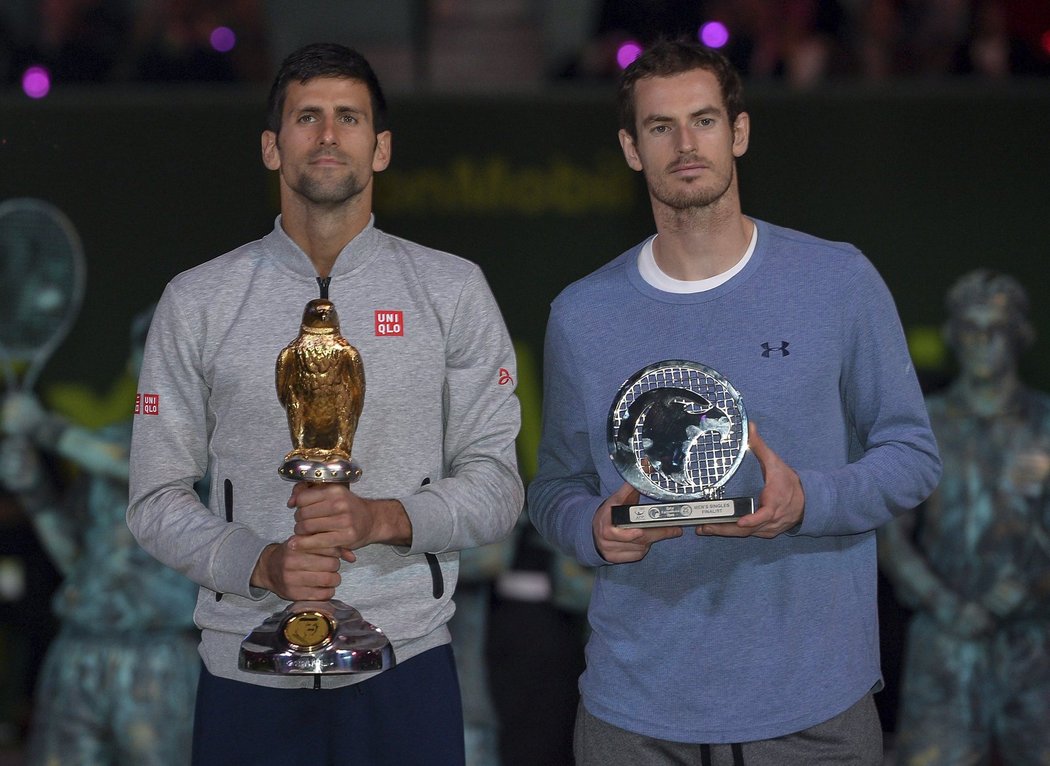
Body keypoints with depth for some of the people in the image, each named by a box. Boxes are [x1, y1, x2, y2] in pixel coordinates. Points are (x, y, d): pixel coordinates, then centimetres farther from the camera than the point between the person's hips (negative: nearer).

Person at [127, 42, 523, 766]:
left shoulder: (452, 290, 4)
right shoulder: (196, 301, 5)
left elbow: (497, 483, 3)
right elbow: (158, 497, 4)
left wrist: (384, 518, -15)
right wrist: (260, 564, -14)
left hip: (405, 659, 0)